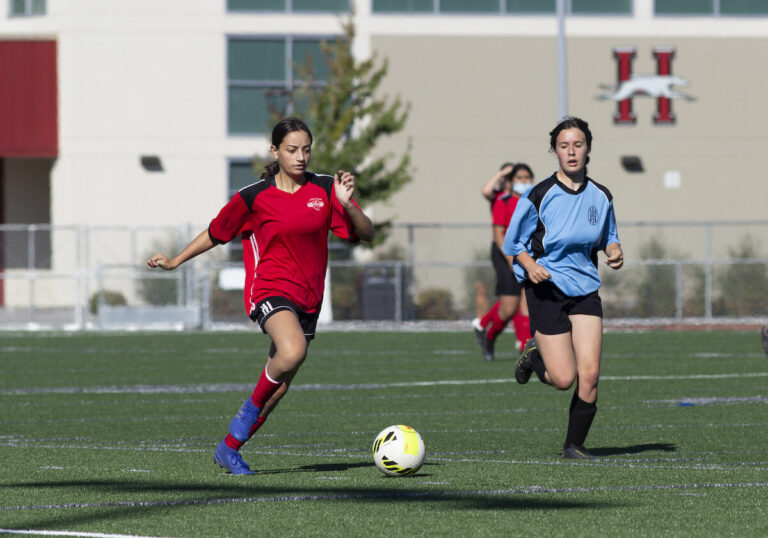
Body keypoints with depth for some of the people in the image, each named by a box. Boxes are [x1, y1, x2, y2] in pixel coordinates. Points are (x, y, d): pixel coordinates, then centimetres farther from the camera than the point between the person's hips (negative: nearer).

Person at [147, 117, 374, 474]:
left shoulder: (325, 189, 3)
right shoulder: (254, 197, -4)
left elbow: (366, 234, 3)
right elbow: (216, 234, 11)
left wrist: (346, 205, -16)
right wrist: (175, 262, 15)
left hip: (309, 298, 4)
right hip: (269, 290, -4)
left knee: (279, 386, 6)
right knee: (293, 352, -34)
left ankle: (229, 448, 23)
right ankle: (251, 408, -10)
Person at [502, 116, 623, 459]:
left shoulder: (601, 197, 4)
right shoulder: (538, 196, -8)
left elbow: (608, 237, 20)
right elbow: (512, 243, 0)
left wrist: (615, 251, -3)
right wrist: (530, 264, -19)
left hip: (585, 288, 4)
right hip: (547, 287, -4)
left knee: (589, 373, -8)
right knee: (563, 378, -10)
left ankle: (574, 444, 10)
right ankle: (534, 354, 25)